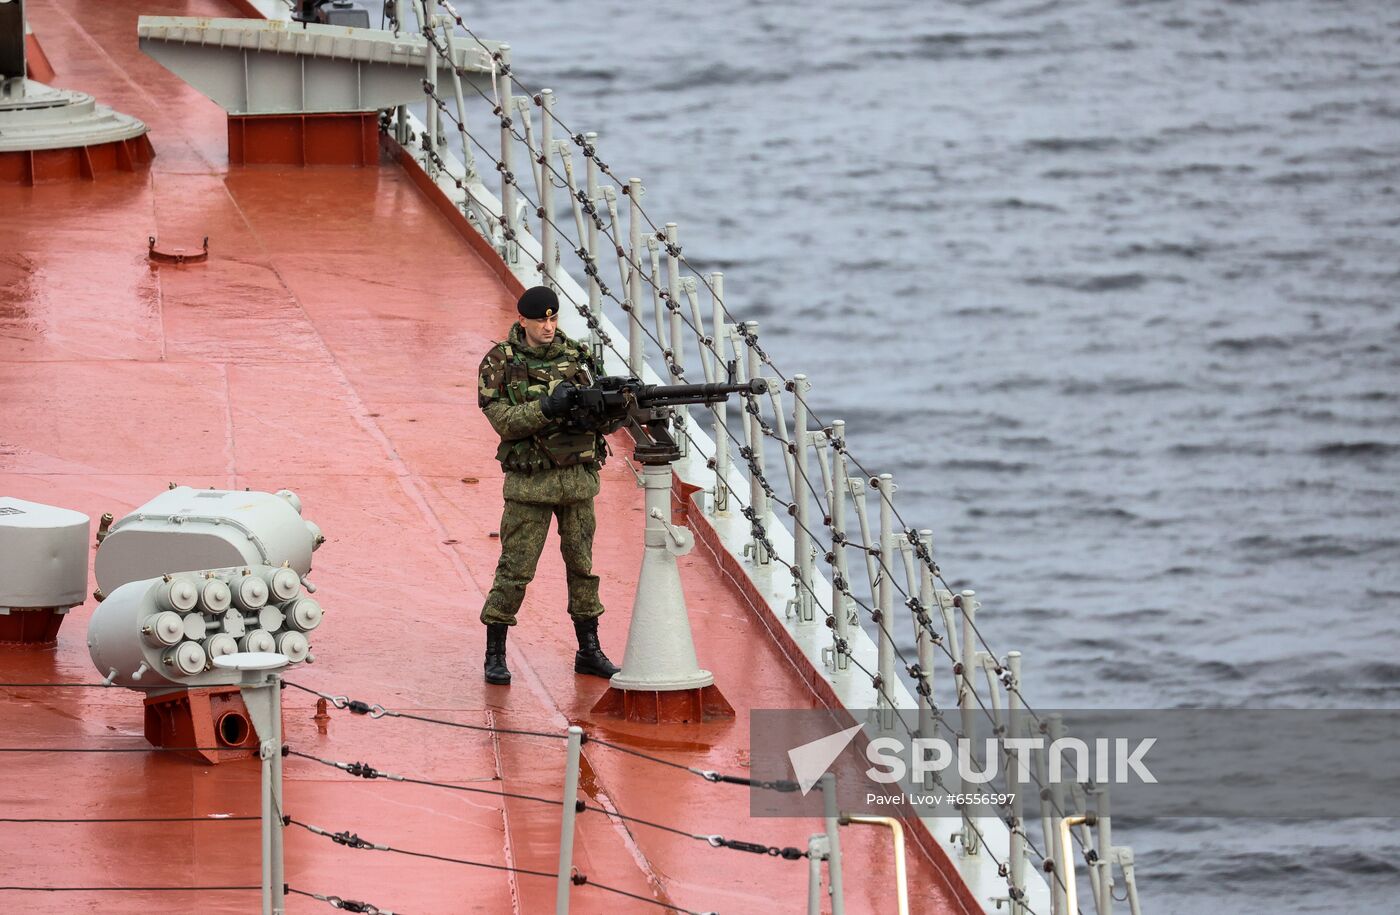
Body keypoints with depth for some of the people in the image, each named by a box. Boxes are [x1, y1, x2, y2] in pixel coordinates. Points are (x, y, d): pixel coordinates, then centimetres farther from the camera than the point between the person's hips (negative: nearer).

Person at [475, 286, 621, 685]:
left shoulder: (577, 356, 5)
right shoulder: (500, 363, -5)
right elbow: (504, 421, -15)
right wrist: (546, 407, -29)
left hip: (578, 476, 4)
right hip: (529, 482, -4)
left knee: (581, 564, 10)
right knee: (515, 569, -3)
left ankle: (589, 651, 19)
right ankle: (495, 654, 5)